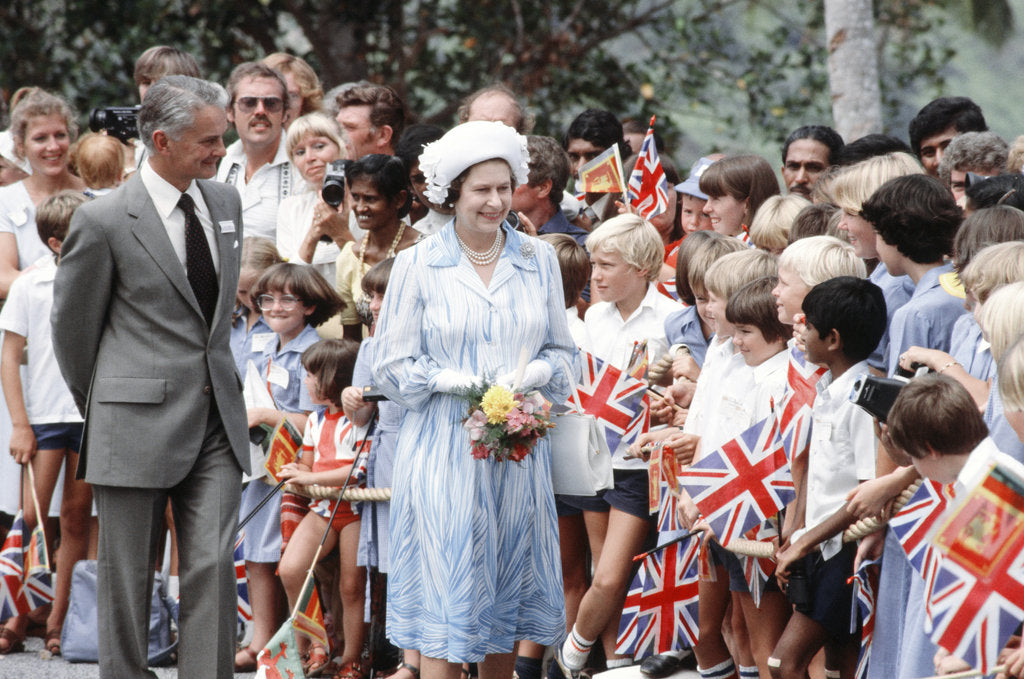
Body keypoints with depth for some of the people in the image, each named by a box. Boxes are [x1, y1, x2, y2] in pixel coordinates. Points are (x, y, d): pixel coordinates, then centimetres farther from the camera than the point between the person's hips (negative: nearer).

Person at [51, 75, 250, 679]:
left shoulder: (226, 202, 9)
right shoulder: (104, 221, -10)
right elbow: (72, 325, 1)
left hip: (216, 421, 5)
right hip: (139, 424, -5)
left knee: (214, 569, -4)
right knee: (129, 581, 4)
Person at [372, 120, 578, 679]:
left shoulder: (538, 260, 9)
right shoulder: (417, 265, 1)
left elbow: (561, 351, 14)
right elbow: (393, 366, 0)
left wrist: (533, 372, -8)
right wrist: (455, 381, -15)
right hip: (444, 446, -3)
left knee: (507, 590, 8)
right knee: (446, 591, -6)